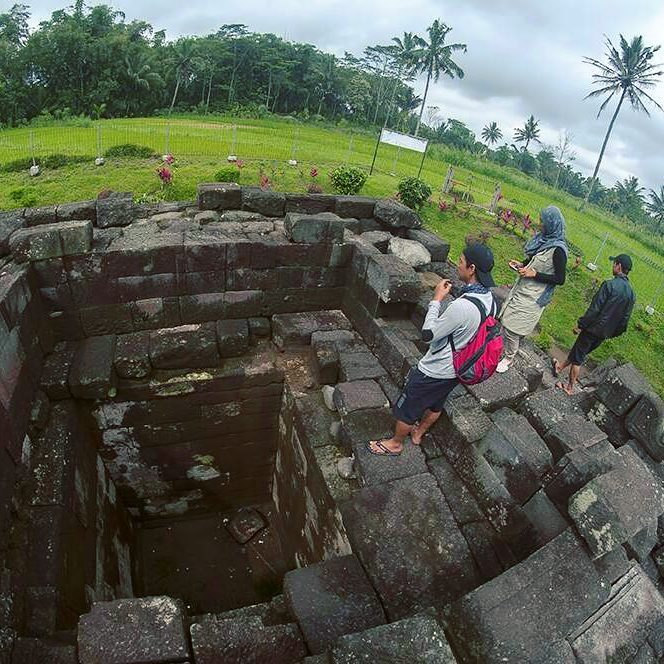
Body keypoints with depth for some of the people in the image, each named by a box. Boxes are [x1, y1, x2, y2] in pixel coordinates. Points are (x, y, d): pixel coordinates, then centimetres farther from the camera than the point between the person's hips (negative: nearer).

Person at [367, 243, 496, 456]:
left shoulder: (461, 306, -36)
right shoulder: (490, 299, -8)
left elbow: (428, 334, -25)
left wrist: (436, 300, -20)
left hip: (435, 371, -8)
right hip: (457, 369, 8)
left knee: (406, 408, 14)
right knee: (435, 404, 30)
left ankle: (395, 443, 36)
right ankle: (418, 432, 54)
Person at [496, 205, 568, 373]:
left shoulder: (558, 249, -20)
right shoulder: (544, 239, 4)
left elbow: (560, 279, -17)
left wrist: (534, 274, -21)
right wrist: (521, 264, 2)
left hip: (533, 297, -8)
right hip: (521, 289, 8)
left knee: (512, 328, 0)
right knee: (505, 321, 13)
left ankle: (509, 357, 21)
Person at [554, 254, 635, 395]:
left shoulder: (610, 284, -19)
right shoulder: (631, 293, 3)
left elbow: (594, 309, -20)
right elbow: (625, 318, 8)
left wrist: (580, 324, -13)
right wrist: (613, 333, 18)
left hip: (593, 328, -6)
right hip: (605, 333, 6)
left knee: (578, 357, 7)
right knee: (578, 351, 23)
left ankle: (570, 387, 16)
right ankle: (560, 367, 40)